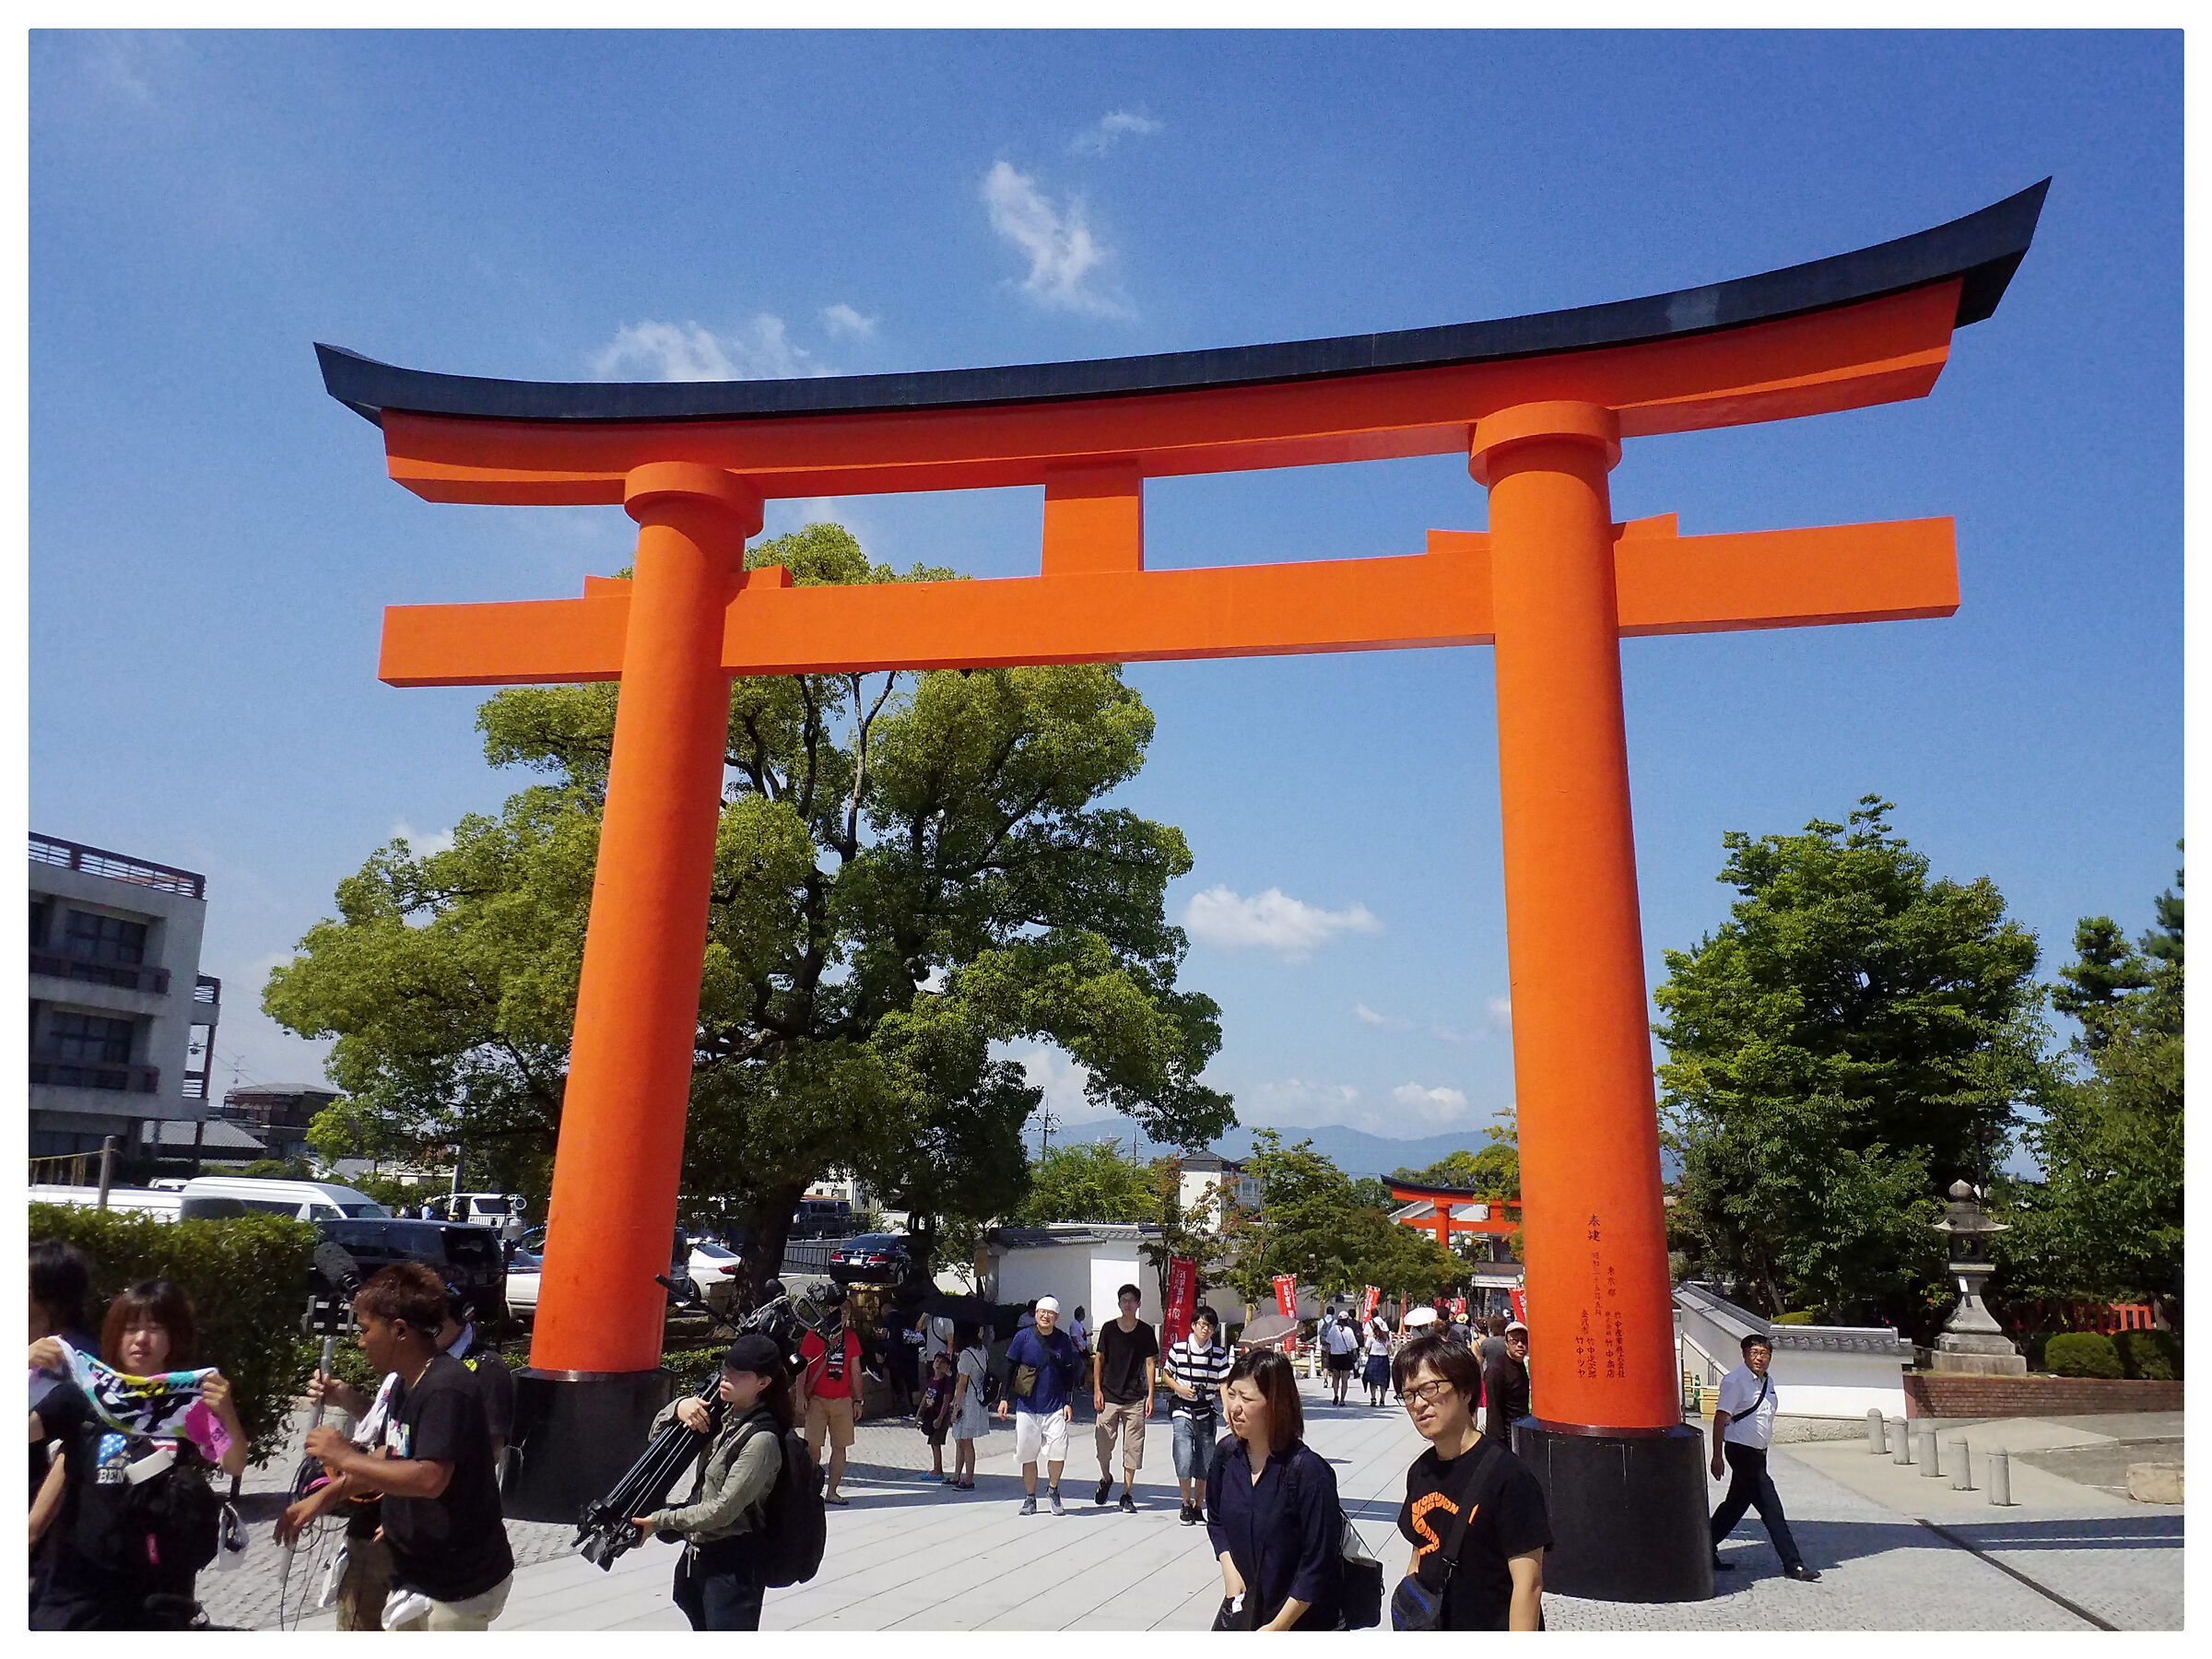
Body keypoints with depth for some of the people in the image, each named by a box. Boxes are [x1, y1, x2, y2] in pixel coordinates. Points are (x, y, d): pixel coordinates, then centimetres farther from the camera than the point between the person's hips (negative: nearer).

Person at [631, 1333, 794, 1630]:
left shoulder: (761, 1439, -22)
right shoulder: (721, 1414, 3)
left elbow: (723, 1510, -22)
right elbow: (658, 1433, 12)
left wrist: (660, 1520, -13)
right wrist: (679, 1407, -10)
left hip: (732, 1565, -9)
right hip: (696, 1552, 9)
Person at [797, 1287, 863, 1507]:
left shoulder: (851, 1338, 11)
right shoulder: (814, 1335, -1)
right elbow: (802, 1366, -1)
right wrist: (801, 1396, -9)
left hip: (843, 1401, 4)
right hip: (817, 1400, -4)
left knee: (840, 1447, 3)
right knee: (813, 1446, -4)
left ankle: (832, 1491, 10)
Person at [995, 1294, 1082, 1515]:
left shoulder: (1064, 1340, 3)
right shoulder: (1023, 1337, -1)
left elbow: (1070, 1374, 10)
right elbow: (1009, 1369, 5)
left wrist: (1069, 1403, 4)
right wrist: (1005, 1399, 2)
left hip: (1055, 1407, 0)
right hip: (1026, 1406, 0)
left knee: (1058, 1451, -12)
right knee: (1027, 1453, 5)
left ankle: (1054, 1490, 13)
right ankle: (1030, 1498, 23)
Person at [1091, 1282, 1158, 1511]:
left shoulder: (1145, 1331, 0)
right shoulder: (1109, 1328, 1)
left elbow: (1150, 1364, 2)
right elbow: (1099, 1359, 7)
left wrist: (1150, 1396, -3)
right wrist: (1097, 1390, 0)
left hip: (1135, 1399, 0)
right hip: (1109, 1397, 1)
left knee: (1132, 1448, 1)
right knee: (1103, 1445, 3)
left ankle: (1127, 1494, 13)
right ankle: (1106, 1479, 32)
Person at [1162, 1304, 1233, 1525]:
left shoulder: (1219, 1353, 1)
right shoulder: (1178, 1349, -2)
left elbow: (1224, 1383, 3)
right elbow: (1167, 1376, 9)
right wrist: (1180, 1388, -9)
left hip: (1207, 1414, 2)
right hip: (1182, 1412, -2)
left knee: (1204, 1465, 9)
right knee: (1184, 1461, -10)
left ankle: (1198, 1506, 25)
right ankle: (1186, 1504, 12)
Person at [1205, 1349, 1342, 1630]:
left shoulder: (1309, 1471, -23)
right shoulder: (1228, 1453, -5)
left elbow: (1318, 1565, -18)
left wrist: (1278, 1627, -15)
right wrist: (1230, 1571, -2)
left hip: (1301, 1621, -5)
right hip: (1240, 1607, 5)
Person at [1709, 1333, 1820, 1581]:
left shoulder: (1767, 1382, 11)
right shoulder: (1735, 1381, -15)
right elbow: (1720, 1418, -18)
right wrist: (1717, 1456, -21)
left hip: (1757, 1453, 9)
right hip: (1741, 1451, -9)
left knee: (1736, 1504, 15)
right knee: (1771, 1508, -8)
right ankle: (1792, 1565, -2)